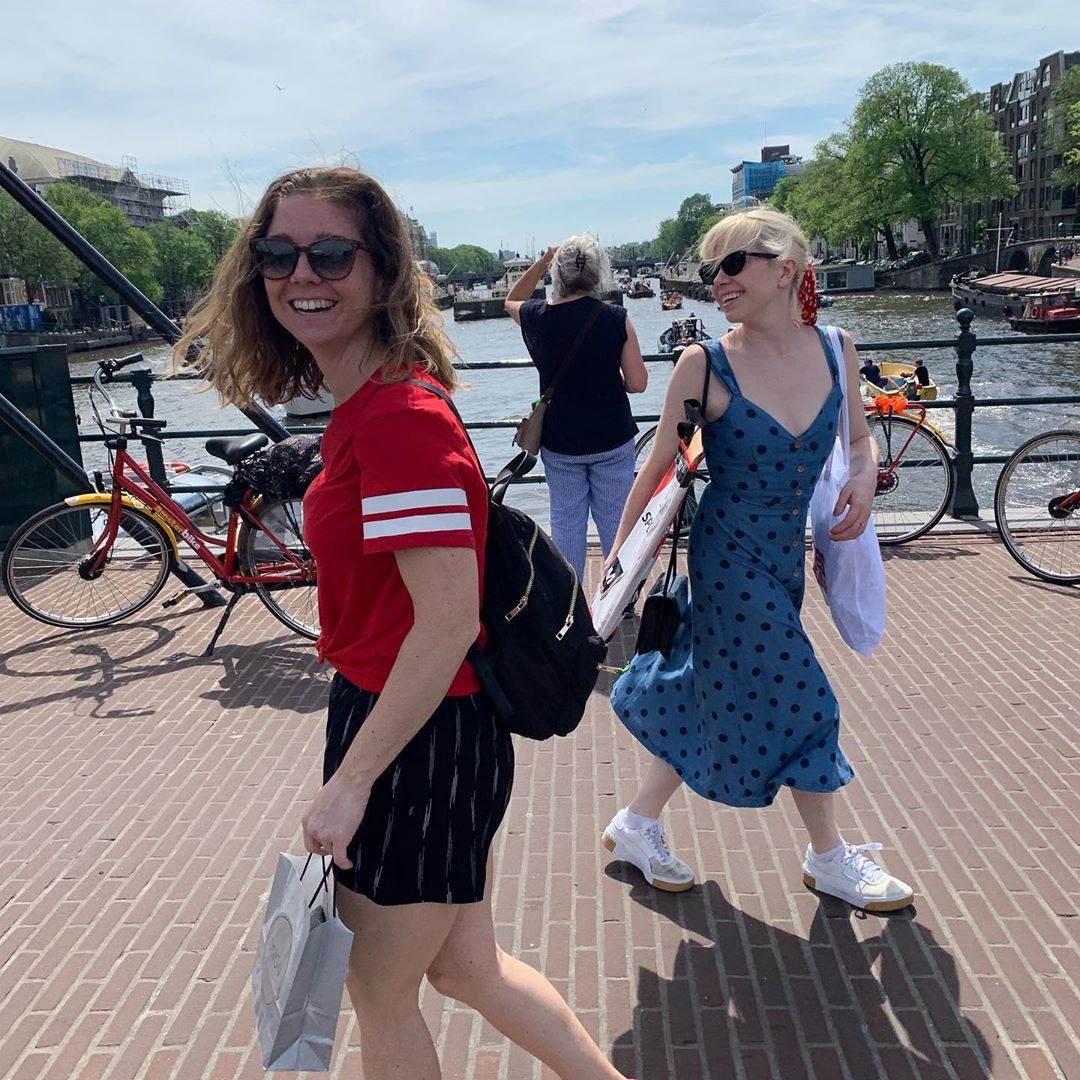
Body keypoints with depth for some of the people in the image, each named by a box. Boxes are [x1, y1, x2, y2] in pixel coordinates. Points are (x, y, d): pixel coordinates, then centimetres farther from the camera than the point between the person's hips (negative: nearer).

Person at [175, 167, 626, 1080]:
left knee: (381, 998, 16)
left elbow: (449, 621, -27)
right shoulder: (373, 404, 6)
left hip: (419, 742, -9)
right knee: (467, 968, 25)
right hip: (438, 734, 9)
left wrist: (350, 781, -21)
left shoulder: (398, 418, -24)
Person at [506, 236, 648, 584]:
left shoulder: (536, 317, -6)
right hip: (612, 439, -1)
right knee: (616, 523, 11)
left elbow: (511, 300, 20)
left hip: (559, 443, 1)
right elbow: (637, 383, -10)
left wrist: (542, 262, 10)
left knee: (566, 525, 12)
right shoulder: (616, 319, -11)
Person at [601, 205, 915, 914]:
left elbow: (861, 435, 15)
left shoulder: (835, 352, -1)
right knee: (799, 696, 1)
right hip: (729, 557, -5)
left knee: (718, 697, 14)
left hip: (787, 558, 5)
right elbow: (662, 469, -8)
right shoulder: (705, 365, -13)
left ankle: (637, 826, 34)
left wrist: (864, 476, -6)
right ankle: (830, 857, 25)